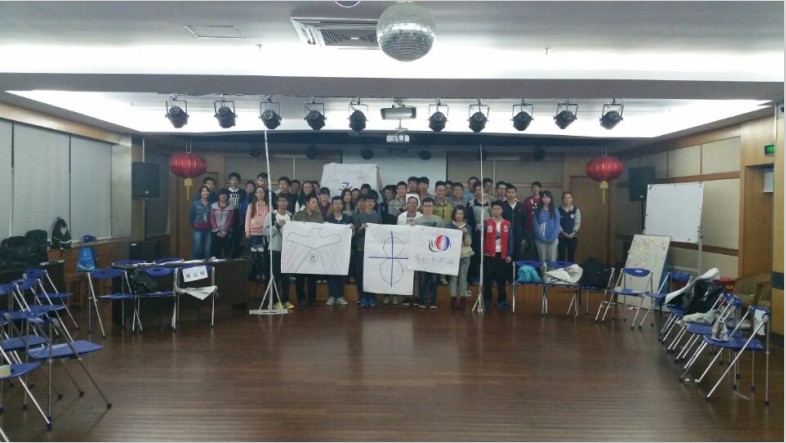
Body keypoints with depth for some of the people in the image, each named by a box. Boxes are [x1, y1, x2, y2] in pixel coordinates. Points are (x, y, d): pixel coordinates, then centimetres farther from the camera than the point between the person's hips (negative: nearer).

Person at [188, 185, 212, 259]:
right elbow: (190, 216, 2)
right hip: (197, 230, -2)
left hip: (208, 230, 3)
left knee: (207, 250, 3)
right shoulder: (195, 203, 1)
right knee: (196, 249, -5)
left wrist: (211, 227, 1)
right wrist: (194, 227, 1)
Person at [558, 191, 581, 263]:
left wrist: (573, 233, -15)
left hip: (573, 236, 1)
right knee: (561, 255, 1)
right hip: (561, 236, -1)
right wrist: (563, 233, -16)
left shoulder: (576, 210, 3)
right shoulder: (558, 210, 1)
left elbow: (577, 223, -2)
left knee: (571, 255, 6)